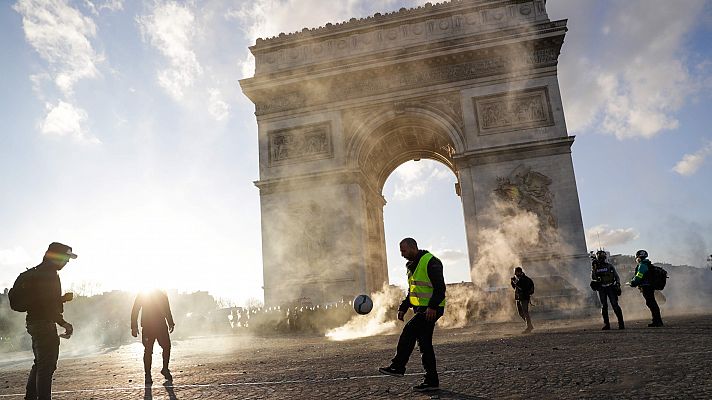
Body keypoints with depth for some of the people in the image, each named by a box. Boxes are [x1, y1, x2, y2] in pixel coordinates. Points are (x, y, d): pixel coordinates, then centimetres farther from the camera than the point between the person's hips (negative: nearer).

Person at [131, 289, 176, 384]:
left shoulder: (162, 295, 10)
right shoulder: (142, 295, 0)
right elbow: (135, 311, -1)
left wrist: (171, 323, 14)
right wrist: (134, 327, -8)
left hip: (161, 326, 3)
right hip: (147, 327, -3)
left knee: (167, 346, -3)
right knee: (148, 351, 0)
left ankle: (165, 369, 14)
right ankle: (148, 375, 10)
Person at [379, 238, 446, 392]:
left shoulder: (430, 262, -13)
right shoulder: (412, 266, 16)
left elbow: (440, 287, -19)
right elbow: (412, 291, 23)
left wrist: (432, 306, -27)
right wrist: (403, 308, 14)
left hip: (431, 310, -10)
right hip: (421, 309, 10)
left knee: (409, 331, -19)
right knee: (424, 344, 9)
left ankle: (398, 366, -11)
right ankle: (431, 381, 15)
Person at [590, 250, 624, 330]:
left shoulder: (610, 266, 5)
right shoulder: (595, 268, 6)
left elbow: (617, 276, 7)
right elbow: (592, 279, 8)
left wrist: (618, 286, -3)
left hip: (611, 288, -1)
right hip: (601, 289, 1)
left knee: (615, 305, -6)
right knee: (604, 306, 0)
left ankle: (621, 323, 1)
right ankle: (606, 324, 5)